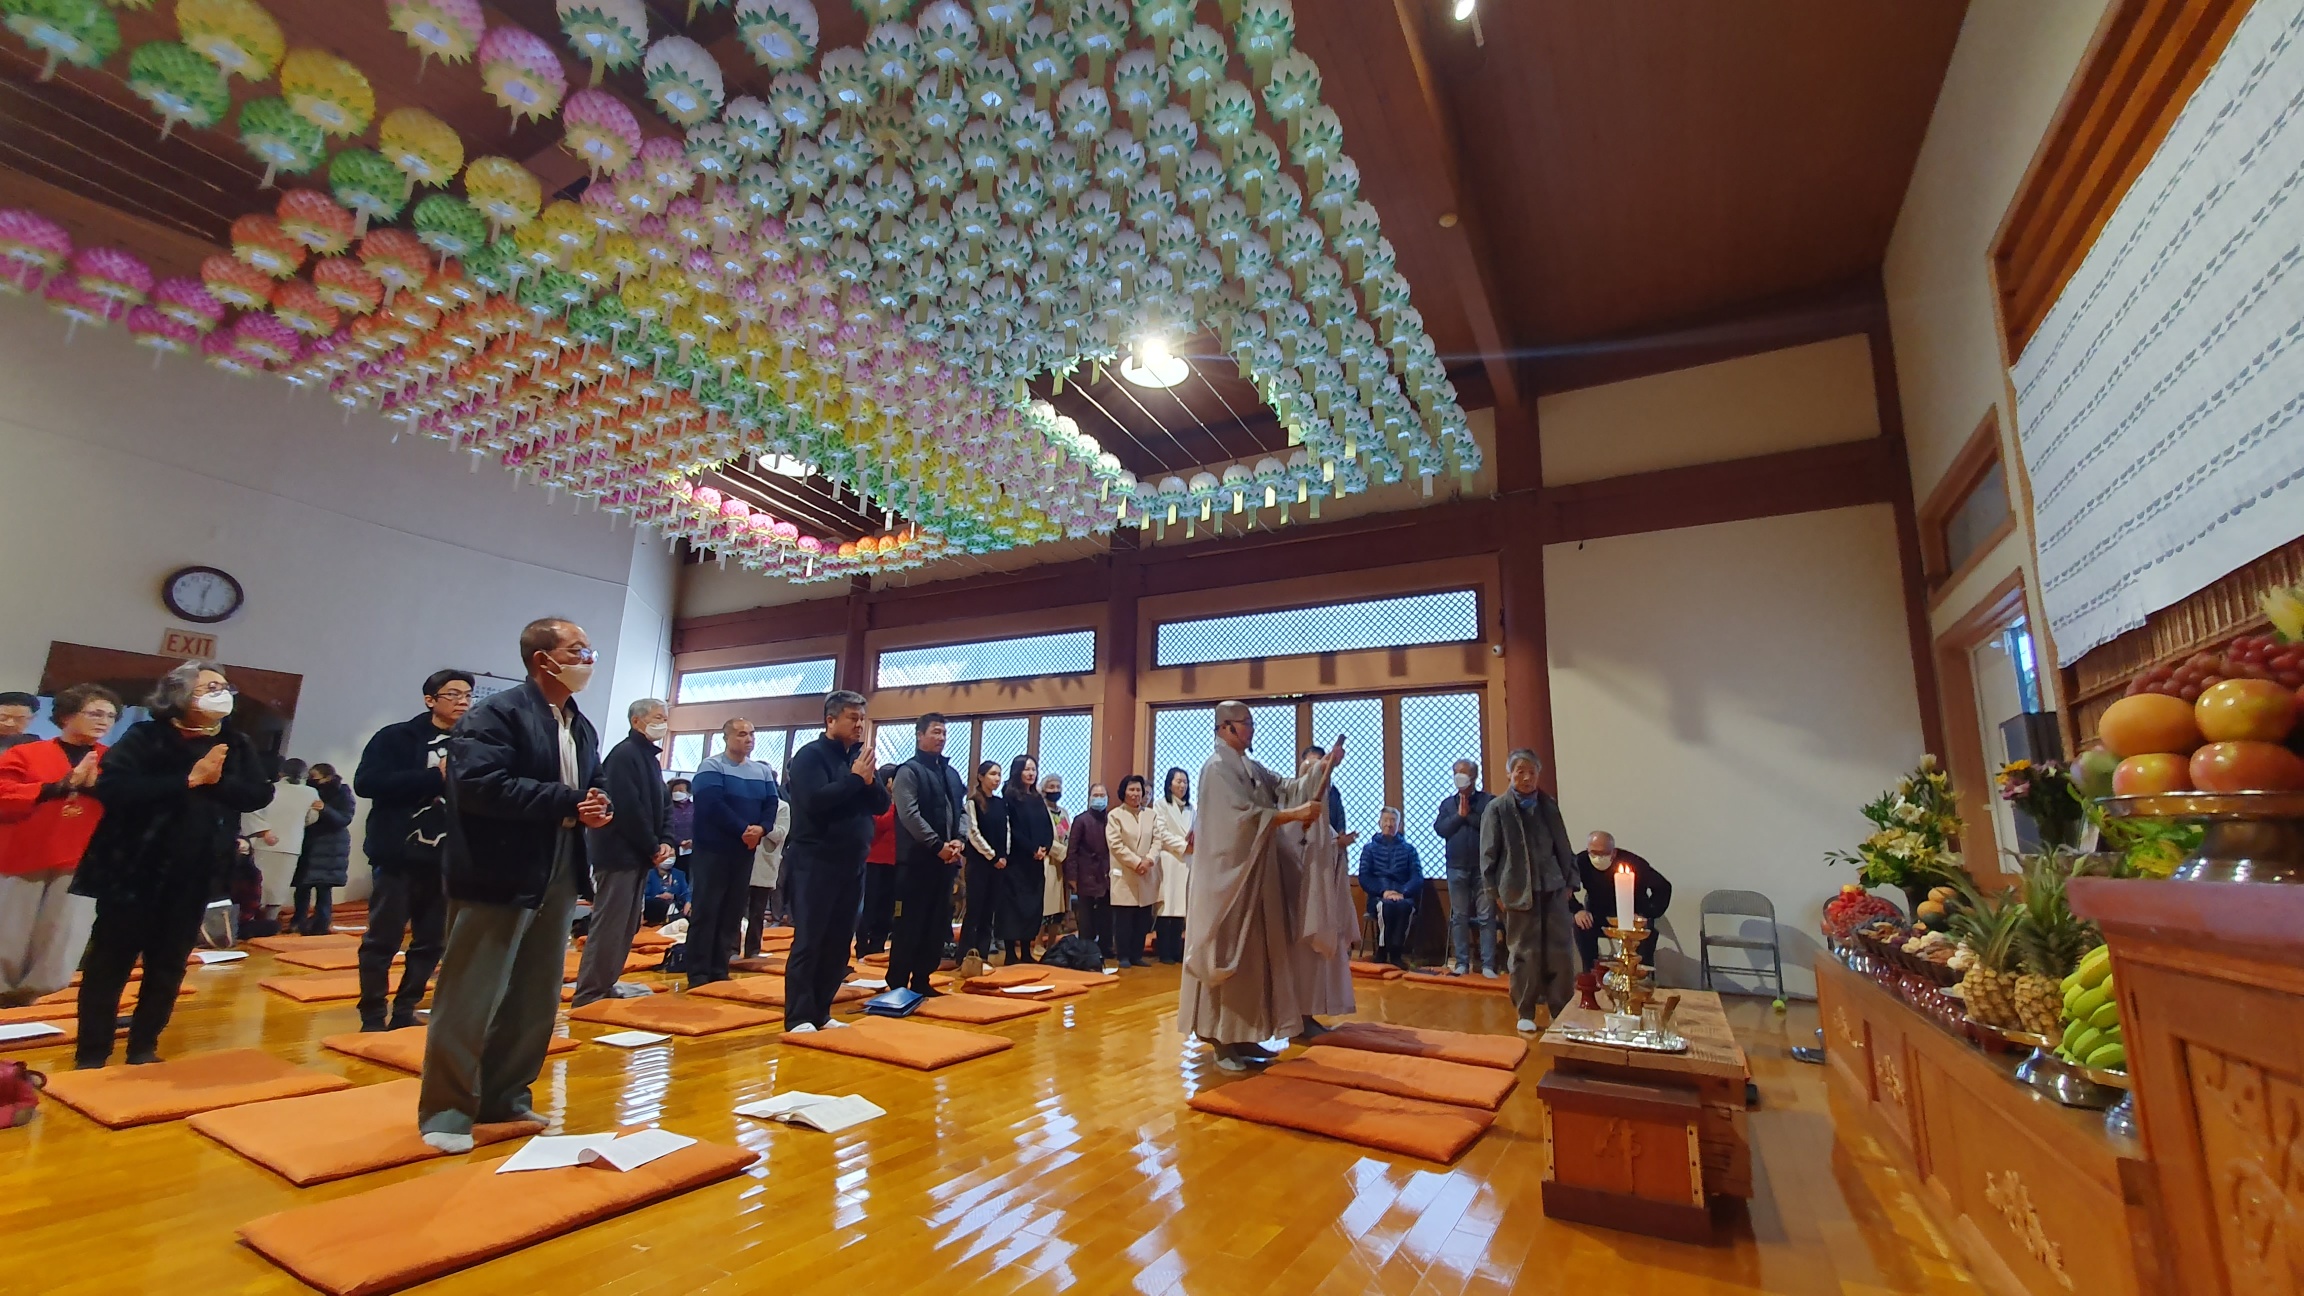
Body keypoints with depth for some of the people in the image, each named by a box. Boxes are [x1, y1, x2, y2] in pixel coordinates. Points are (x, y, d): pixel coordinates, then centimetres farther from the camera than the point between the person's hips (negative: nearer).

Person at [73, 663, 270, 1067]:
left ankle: (144, 1048, 24)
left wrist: (217, 780, -18)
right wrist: (189, 780, -23)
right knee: (109, 964, 6)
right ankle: (91, 1055, 18)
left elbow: (258, 794, -3)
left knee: (168, 967, 11)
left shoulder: (237, 745, 5)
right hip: (133, 870, -3)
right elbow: (110, 786, -20)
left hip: (195, 877, 3)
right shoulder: (146, 736, -6)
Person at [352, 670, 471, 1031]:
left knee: (431, 942, 10)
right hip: (400, 856, -3)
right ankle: (373, 1015, 20)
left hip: (447, 861, 3)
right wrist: (435, 777, -18)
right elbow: (366, 782, -14)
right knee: (382, 939, 5)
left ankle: (404, 1012, 24)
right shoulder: (396, 737, -1)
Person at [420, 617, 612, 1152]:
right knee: (471, 997, 3)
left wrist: (600, 808, -5)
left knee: (535, 998, 16)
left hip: (557, 881, 8)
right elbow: (478, 785, -24)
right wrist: (566, 803, -22)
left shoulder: (582, 728, 14)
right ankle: (446, 1109, 18)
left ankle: (505, 1098, 30)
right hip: (497, 879, -8)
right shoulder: (494, 715, -12)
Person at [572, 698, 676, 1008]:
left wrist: (666, 841, 1)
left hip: (640, 855, 10)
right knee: (609, 925, -6)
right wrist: (653, 847, -13)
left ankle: (605, 985, 23)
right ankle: (588, 995, 0)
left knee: (628, 926, 14)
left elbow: (663, 804, 17)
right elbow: (628, 809, -20)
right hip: (620, 853, -10)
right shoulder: (624, 754, -13)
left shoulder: (651, 757, 17)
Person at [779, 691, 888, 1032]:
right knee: (808, 941, -3)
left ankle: (820, 1012, 19)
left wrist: (869, 780, -12)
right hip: (815, 861, -7)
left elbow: (882, 804, 6)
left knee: (839, 942, 9)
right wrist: (854, 777, -17)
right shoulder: (810, 755, -8)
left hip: (853, 863, 7)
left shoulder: (861, 756, 11)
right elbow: (814, 800, -23)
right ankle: (798, 1017, 5)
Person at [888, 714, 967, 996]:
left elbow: (962, 811, 15)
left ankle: (922, 981, 19)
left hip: (945, 860, 7)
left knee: (937, 925, 10)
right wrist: (938, 845, -17)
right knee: (909, 925, -2)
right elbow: (909, 815, -15)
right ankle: (897, 984, 7)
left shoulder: (952, 773, 16)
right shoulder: (908, 771, -5)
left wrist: (959, 839, -4)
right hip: (917, 859, -7)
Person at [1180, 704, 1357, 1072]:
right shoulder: (1217, 767, -13)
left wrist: (1323, 767, 0)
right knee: (1230, 956, -3)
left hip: (1255, 874, 9)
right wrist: (1293, 814, -21)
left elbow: (1286, 787, 11)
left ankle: (1241, 1036, 19)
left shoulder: (1250, 767, 15)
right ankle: (1224, 1042, 6)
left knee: (1252, 956, 11)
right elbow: (1243, 815, -22)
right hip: (1230, 874, -9)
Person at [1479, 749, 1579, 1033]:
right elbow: (1489, 854, -2)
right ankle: (1526, 1013, 17)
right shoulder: (1496, 808, -1)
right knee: (1525, 954, 5)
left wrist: (1570, 882, 6)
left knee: (1560, 953, 4)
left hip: (1554, 889, 3)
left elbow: (1563, 847, 11)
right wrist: (1496, 891, -6)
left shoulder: (1549, 805, 8)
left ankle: (1561, 1010, 17)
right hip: (1519, 891, -3)